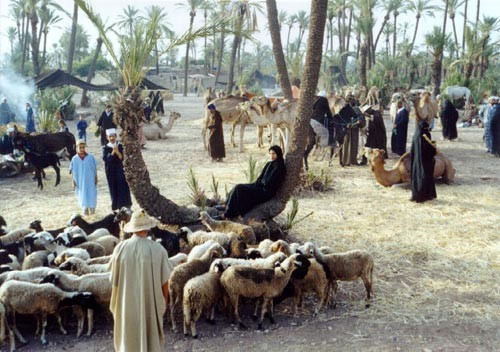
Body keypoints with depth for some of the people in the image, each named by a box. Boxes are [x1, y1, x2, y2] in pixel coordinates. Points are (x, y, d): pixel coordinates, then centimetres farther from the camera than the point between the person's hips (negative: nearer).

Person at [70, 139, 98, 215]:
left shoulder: (90, 157, -4)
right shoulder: (74, 159, -2)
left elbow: (95, 169, 2)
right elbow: (73, 171, 2)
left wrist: (96, 179, 1)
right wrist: (73, 182, 0)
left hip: (90, 181, -1)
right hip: (80, 181, 1)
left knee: (91, 196, 0)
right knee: (82, 196, 5)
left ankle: (92, 210, 14)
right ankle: (85, 211, 15)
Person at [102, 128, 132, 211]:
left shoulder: (120, 146, 1)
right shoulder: (105, 148, -1)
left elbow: (123, 158, -6)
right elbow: (105, 158, -15)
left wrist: (117, 152, -22)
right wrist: (112, 152, -27)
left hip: (120, 171, 0)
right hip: (111, 172, 0)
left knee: (123, 188, 1)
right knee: (114, 190, 3)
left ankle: (127, 208, 10)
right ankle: (116, 206, 13)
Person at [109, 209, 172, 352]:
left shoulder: (120, 248, -13)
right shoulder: (158, 249, -15)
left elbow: (114, 279, -4)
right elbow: (164, 281, -8)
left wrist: (114, 302, 12)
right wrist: (164, 302, 9)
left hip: (126, 303, 1)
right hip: (150, 303, -1)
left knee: (128, 339, 19)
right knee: (151, 339, 16)